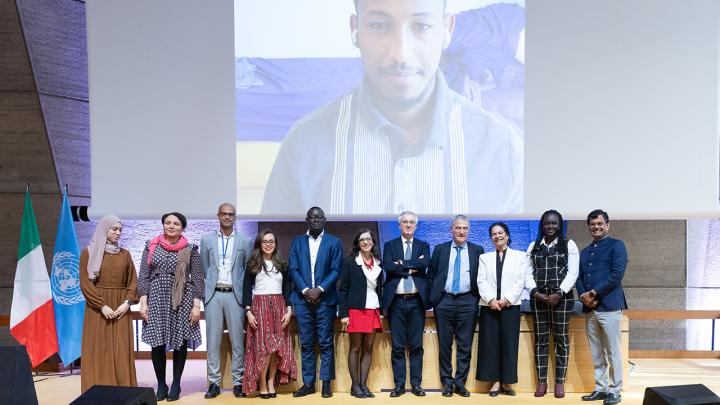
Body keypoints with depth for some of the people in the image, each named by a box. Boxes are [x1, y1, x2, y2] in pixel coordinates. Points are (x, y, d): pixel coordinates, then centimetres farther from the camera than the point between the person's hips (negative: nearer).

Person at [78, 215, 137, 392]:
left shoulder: (125, 254, 10)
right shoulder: (88, 253, 0)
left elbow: (133, 281, 8)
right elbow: (85, 283, -6)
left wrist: (127, 302, -8)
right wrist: (102, 306, -14)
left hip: (121, 308, 3)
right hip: (98, 309, -3)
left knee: (121, 352, 2)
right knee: (99, 351, -2)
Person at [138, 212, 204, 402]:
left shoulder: (191, 249, 2)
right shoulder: (151, 246, 6)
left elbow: (198, 278, 0)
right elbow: (143, 276, 4)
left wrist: (196, 305, -7)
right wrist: (143, 302, -4)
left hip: (182, 300, -1)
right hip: (156, 299, 1)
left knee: (180, 342, 3)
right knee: (157, 343, 1)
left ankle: (176, 384, 18)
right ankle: (161, 385, 16)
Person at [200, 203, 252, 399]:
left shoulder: (244, 240, 4)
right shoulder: (207, 239, 7)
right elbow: (204, 268, 10)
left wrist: (241, 288, 2)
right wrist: (209, 286, 6)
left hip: (235, 294, -1)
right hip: (213, 294, 1)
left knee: (237, 339, 2)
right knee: (213, 340, 4)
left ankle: (238, 381, 11)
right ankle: (214, 382, 12)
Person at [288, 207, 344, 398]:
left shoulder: (334, 242, 5)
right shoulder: (297, 242, 11)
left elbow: (336, 271, -2)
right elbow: (292, 269, 4)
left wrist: (319, 289, -12)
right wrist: (305, 290, -9)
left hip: (325, 299, -2)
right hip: (303, 298, 2)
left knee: (326, 343, 2)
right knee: (306, 343, 6)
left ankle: (326, 383, 10)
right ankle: (308, 383, 14)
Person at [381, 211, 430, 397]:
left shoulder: (423, 246, 10)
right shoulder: (390, 245, 8)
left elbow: (425, 263, -10)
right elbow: (387, 266, -10)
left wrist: (402, 263, -11)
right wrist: (412, 267, -12)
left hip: (416, 301, 1)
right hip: (396, 301, -1)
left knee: (416, 345, 5)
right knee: (398, 346, 4)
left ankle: (416, 384, 14)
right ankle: (399, 384, 12)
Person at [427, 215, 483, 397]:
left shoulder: (477, 250, 6)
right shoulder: (440, 249, 6)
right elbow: (431, 274, 8)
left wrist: (478, 298, 0)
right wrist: (434, 297, 3)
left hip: (467, 302, 0)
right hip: (444, 301, 0)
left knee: (465, 345, 3)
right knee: (445, 344, 5)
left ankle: (460, 382, 14)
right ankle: (447, 382, 16)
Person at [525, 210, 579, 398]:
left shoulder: (569, 245, 3)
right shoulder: (533, 246, 11)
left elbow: (573, 272, -4)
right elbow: (528, 273, 7)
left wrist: (559, 293, -14)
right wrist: (535, 292, -9)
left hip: (562, 298, -2)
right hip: (538, 298, 2)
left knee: (561, 339, 2)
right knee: (540, 339, 4)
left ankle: (560, 382, 11)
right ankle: (542, 381, 11)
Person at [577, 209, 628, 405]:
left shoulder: (616, 245, 1)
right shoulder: (584, 252, 19)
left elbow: (617, 274, -11)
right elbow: (579, 278, 13)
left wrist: (594, 292, -13)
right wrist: (583, 296, -7)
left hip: (609, 306, -6)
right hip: (589, 309, 6)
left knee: (613, 353, 0)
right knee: (596, 354, 11)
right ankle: (600, 388, 19)